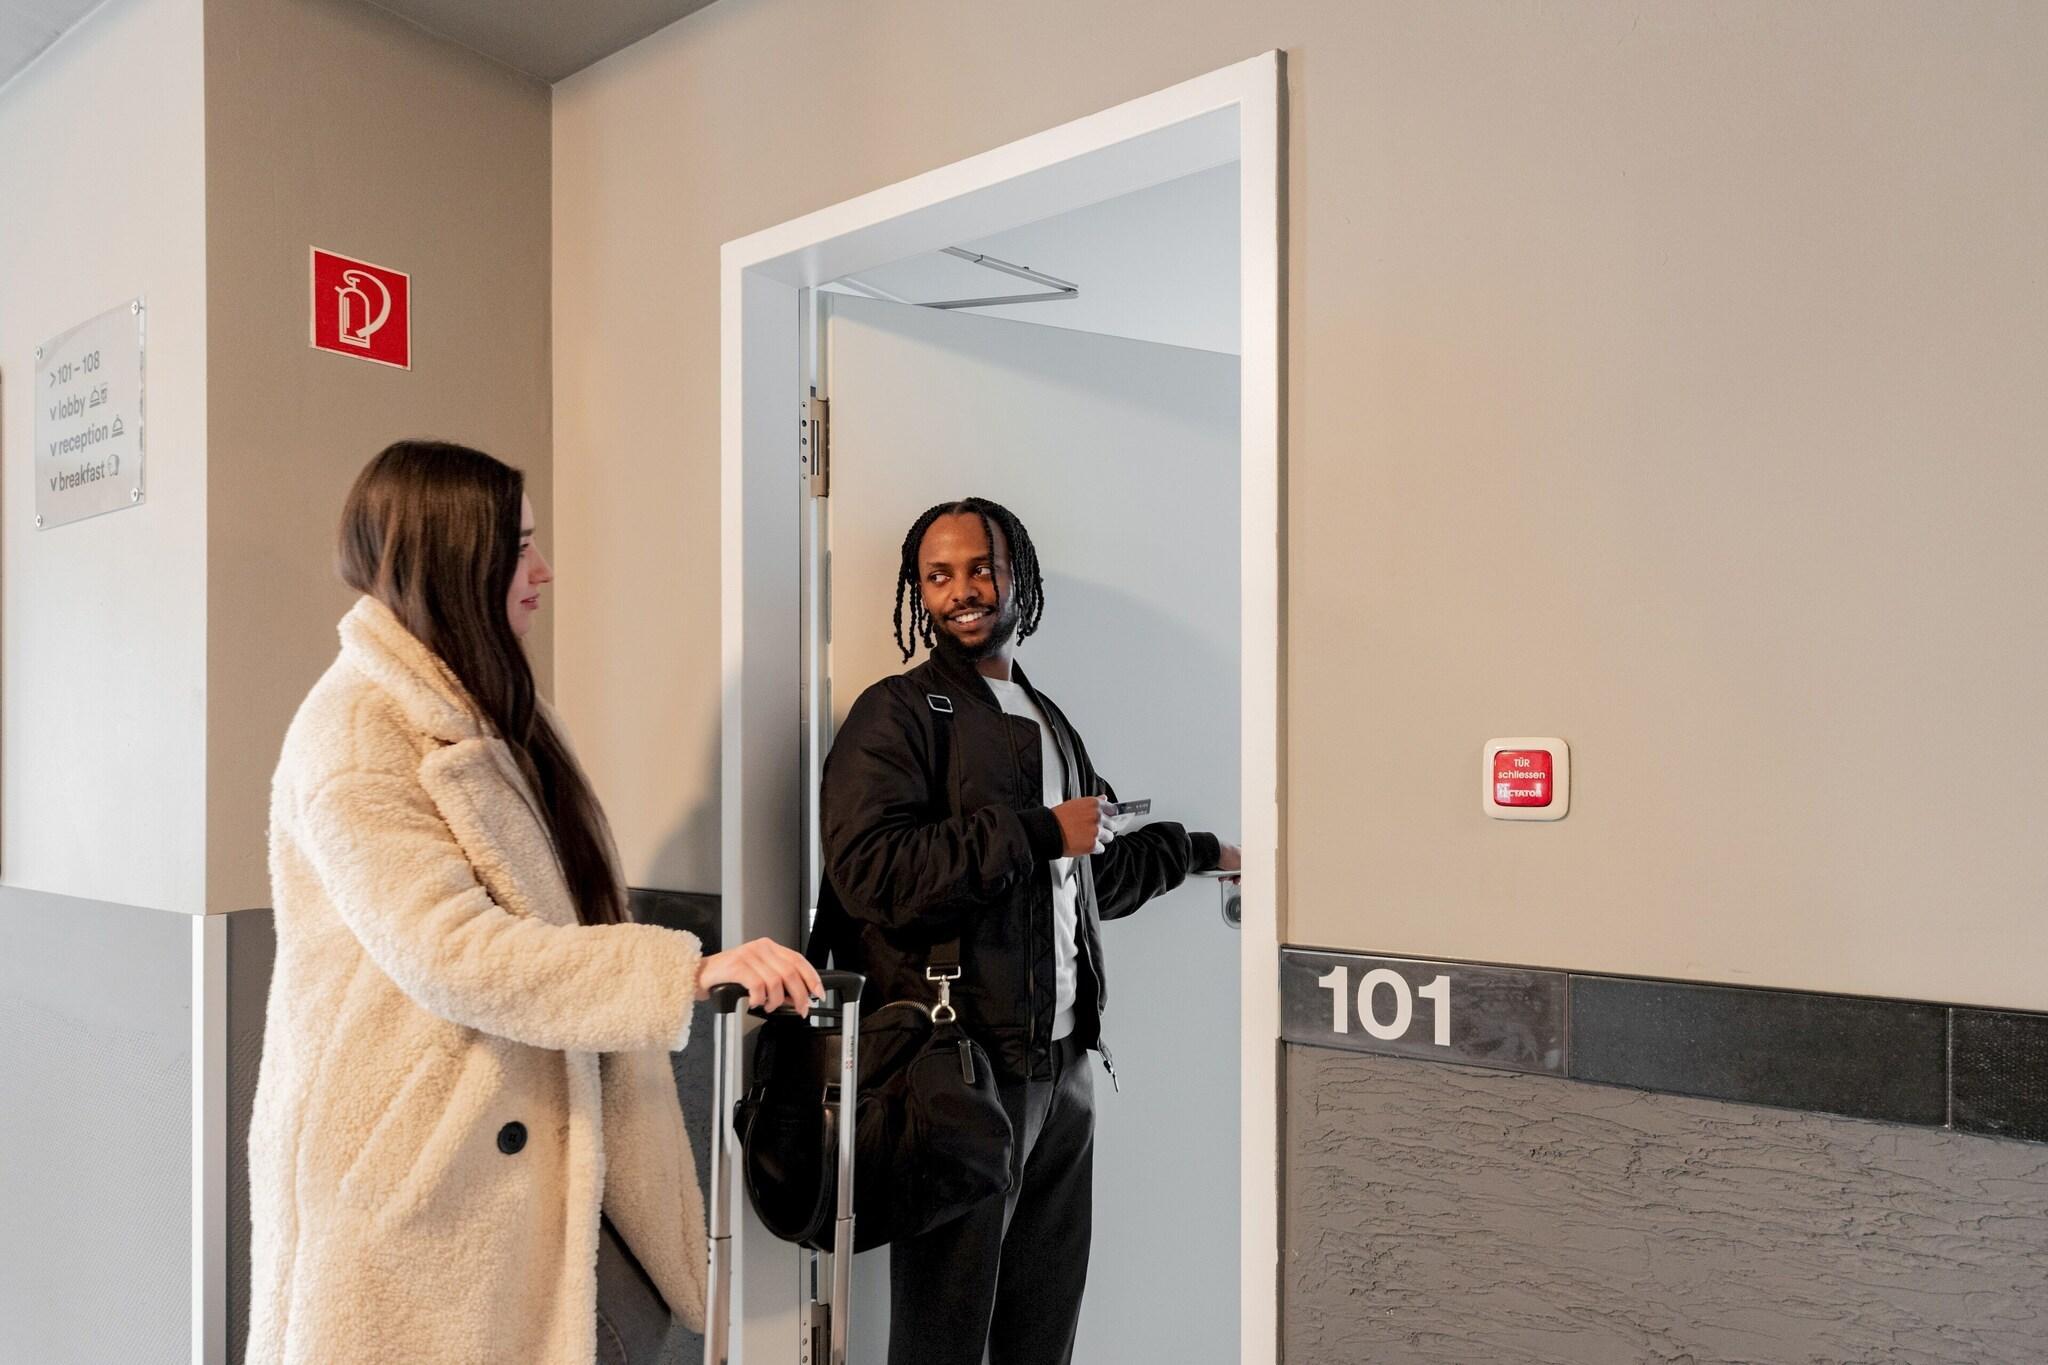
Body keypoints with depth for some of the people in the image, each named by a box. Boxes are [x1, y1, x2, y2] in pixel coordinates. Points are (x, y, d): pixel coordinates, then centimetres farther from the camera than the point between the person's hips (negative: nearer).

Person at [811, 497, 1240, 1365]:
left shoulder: (1048, 723, 19)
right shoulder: (897, 715, -5)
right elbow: (872, 872, -21)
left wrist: (1203, 851, 38)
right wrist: (1040, 833, -16)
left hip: (1066, 1064, 7)